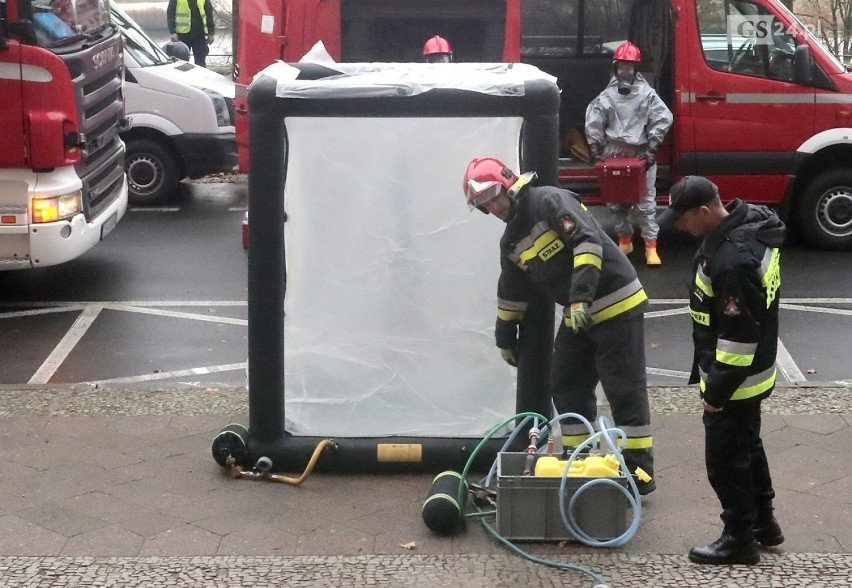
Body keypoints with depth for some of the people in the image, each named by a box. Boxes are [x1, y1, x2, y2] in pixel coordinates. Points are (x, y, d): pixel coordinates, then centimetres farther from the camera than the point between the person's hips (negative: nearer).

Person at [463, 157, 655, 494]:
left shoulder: (549, 201, -14)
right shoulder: (512, 241, 13)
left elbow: (588, 240, -25)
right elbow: (511, 293, 24)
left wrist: (581, 296, -31)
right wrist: (505, 339, 29)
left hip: (617, 307, -9)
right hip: (577, 316, 9)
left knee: (625, 393, -4)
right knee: (567, 390, 11)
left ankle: (640, 472, 2)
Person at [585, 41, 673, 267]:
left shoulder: (647, 94, -2)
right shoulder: (606, 96, 4)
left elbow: (663, 119, -6)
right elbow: (593, 124, 6)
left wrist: (652, 148, -10)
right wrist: (596, 150, 2)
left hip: (642, 154, -3)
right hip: (614, 155, 3)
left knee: (646, 201, -3)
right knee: (616, 200, 10)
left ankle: (651, 246, -3)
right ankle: (624, 240, 25)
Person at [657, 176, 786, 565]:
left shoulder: (734, 260, -32)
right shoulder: (746, 224, 0)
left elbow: (739, 335, -28)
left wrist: (716, 390, -18)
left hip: (734, 378, -10)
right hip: (751, 372, 10)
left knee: (725, 460, 5)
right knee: (748, 446, 23)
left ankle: (740, 540, 18)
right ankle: (764, 523, 38)